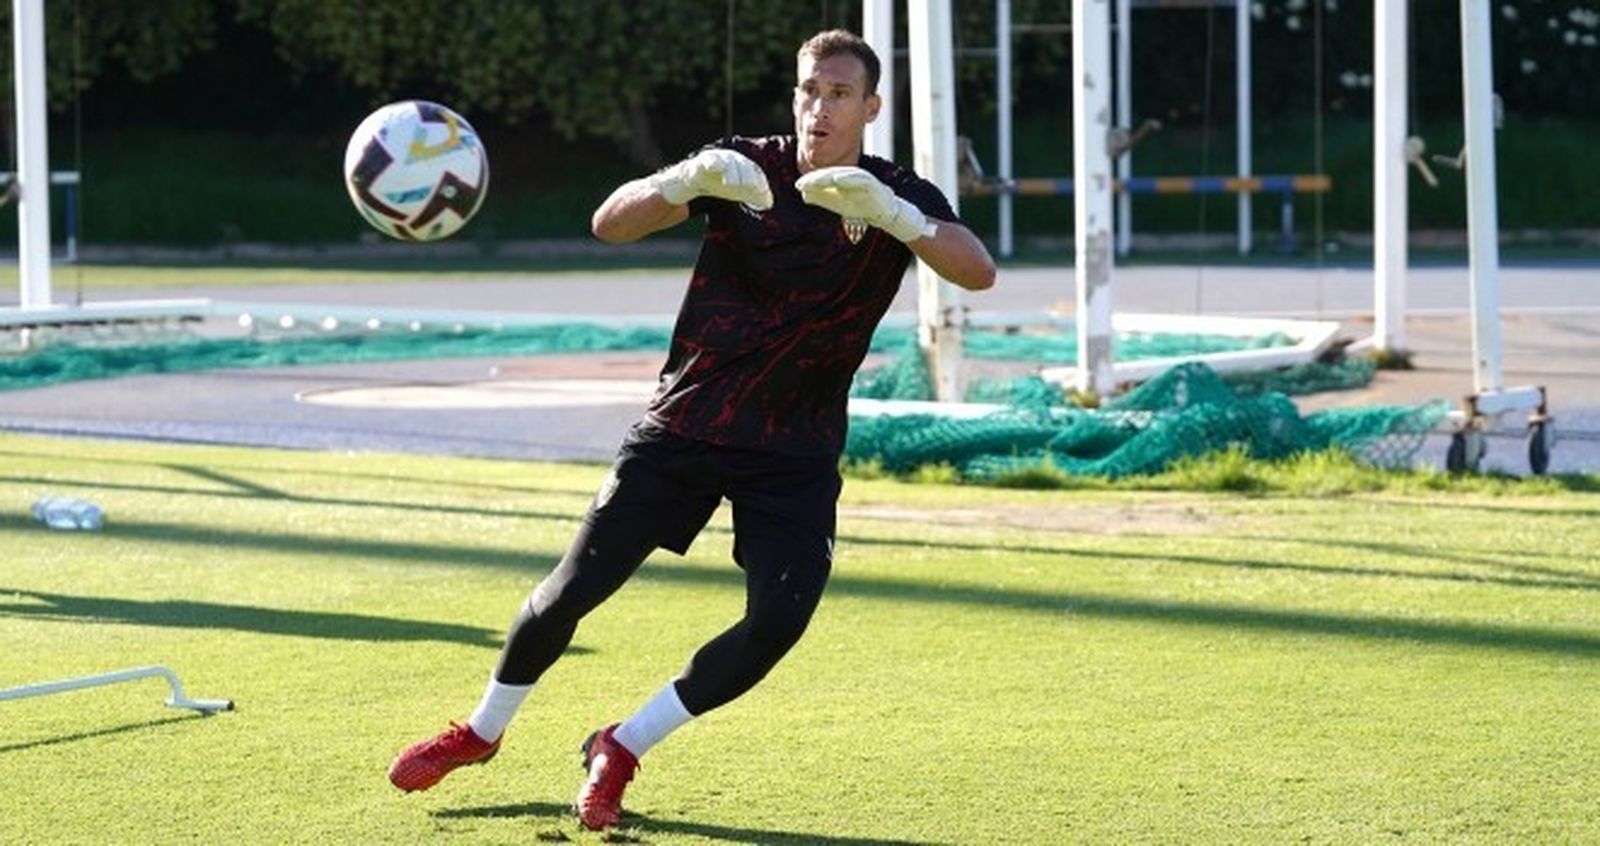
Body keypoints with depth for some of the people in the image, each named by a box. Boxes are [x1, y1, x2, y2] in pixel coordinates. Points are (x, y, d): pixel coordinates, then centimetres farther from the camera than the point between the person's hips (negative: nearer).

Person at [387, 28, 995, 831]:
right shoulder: (743, 168, -7)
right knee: (573, 588, -1)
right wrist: (689, 179, -39)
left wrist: (885, 212, -42)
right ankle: (482, 731, 26)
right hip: (686, 425, 0)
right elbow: (610, 223, -19)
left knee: (779, 618, -17)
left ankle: (622, 749, 4)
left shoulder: (898, 198, -7)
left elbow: (977, 270, -26)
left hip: (795, 453, 0)